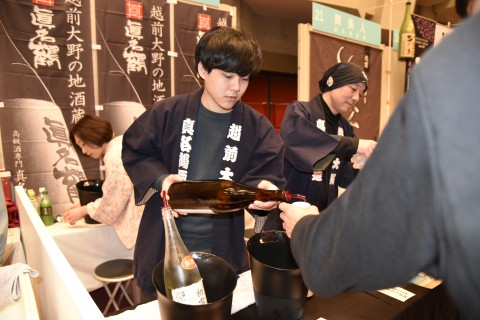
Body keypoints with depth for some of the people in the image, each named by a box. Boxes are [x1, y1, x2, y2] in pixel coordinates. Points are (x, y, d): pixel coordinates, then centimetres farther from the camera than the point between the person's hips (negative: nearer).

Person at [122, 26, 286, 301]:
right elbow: (134, 151, 0)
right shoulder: (168, 112, -8)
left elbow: (266, 176, -4)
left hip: (223, 250, 1)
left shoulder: (257, 127, -6)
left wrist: (264, 188, -27)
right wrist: (159, 179, -17)